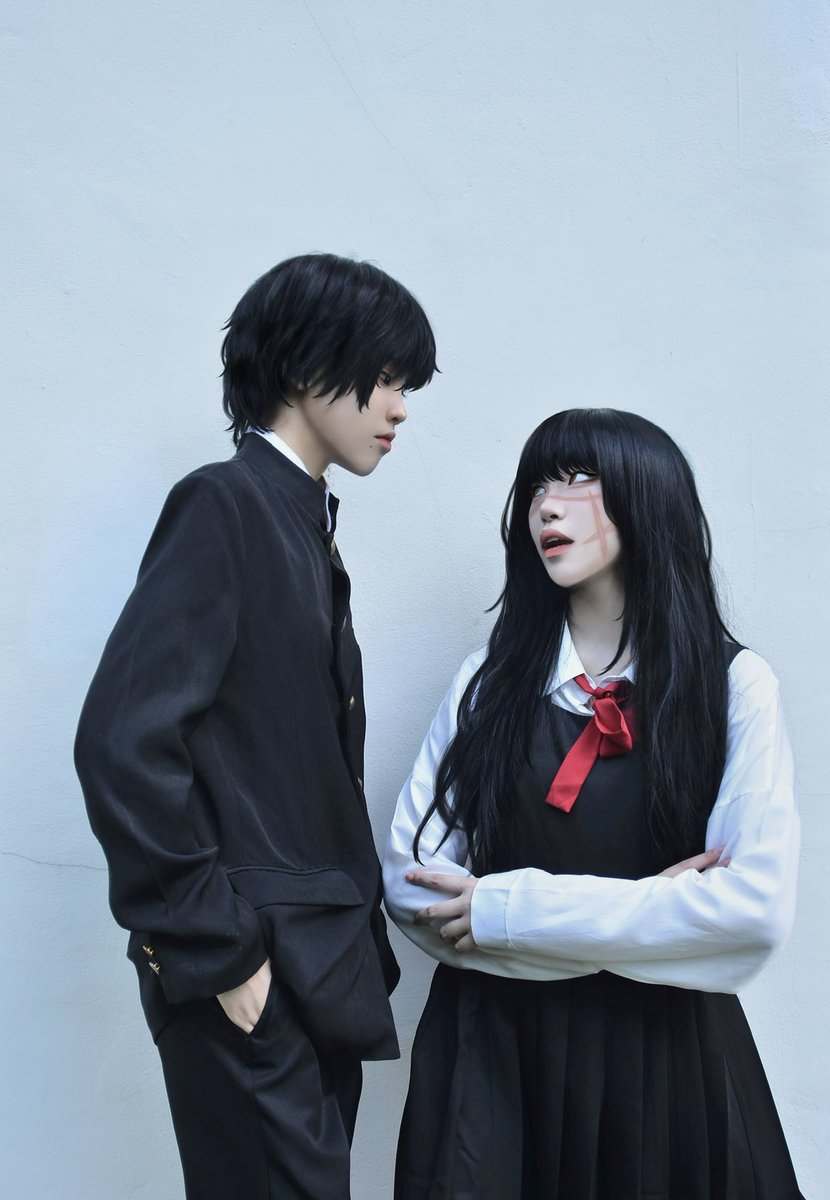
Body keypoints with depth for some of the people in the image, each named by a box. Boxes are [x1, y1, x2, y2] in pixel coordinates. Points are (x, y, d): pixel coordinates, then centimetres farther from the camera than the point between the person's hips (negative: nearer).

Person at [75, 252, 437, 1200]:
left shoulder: (305, 525, 14)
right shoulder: (223, 507, -12)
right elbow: (123, 741, -21)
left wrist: (356, 938, 10)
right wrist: (215, 949, -17)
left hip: (322, 971, 8)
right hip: (250, 979, -8)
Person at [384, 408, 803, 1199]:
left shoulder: (733, 685, -5)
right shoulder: (488, 680, 2)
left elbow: (760, 906, -17)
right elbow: (410, 882, -5)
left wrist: (508, 911, -16)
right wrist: (642, 921, -14)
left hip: (661, 1053, -1)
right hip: (494, 1050, 2)